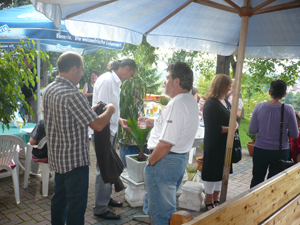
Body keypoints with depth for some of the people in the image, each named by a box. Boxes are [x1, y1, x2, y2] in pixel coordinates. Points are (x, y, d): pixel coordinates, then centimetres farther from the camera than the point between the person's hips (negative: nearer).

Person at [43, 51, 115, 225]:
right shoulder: (72, 95, -25)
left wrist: (90, 110, 13)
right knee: (76, 203, 4)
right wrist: (109, 110, -5)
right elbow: (98, 125, -24)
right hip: (75, 159, -9)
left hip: (57, 156, 10)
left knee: (59, 197, 23)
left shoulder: (50, 89, 5)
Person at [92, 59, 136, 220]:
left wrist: (119, 120, 12)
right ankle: (100, 209, 15)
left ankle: (106, 198, 37)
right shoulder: (106, 80, -18)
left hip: (111, 131, 10)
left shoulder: (115, 81, 11)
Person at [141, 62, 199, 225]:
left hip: (165, 161, -10)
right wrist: (154, 123, 21)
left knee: (159, 211, 6)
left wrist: (150, 162, -13)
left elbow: (166, 144, -26)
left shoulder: (177, 104, -23)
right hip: (181, 159, 10)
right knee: (167, 204, 25)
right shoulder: (190, 101, 10)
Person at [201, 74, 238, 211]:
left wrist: (234, 123, 0)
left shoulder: (225, 102, 10)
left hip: (225, 145, 9)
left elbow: (230, 118, 21)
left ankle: (216, 199, 34)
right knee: (212, 173, 3)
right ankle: (209, 203, 21)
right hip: (214, 145, -9)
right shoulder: (211, 103, -18)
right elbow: (212, 127, -23)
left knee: (221, 172, 18)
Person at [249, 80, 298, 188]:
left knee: (256, 180, 16)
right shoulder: (288, 109, -12)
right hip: (280, 152, 0)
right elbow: (295, 135, -5)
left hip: (260, 150, 1)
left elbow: (252, 130, -5)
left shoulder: (259, 107, -10)